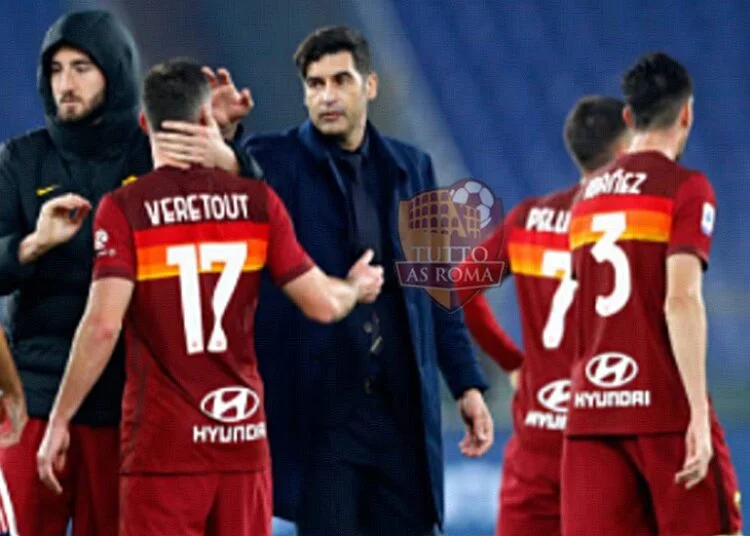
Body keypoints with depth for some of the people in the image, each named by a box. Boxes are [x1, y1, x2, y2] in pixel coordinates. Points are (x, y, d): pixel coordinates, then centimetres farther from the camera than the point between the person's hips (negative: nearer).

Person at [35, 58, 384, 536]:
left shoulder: (125, 208, -7)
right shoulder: (257, 201, 2)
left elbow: (104, 324, -16)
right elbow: (322, 304, 2)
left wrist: (60, 419, -8)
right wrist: (356, 287, 25)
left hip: (164, 442, -3)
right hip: (243, 432, 3)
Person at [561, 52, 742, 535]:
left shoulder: (587, 195, 15)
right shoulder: (686, 188, -5)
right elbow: (681, 300, -16)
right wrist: (699, 414, -18)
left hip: (589, 407, 5)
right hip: (664, 406, -5)